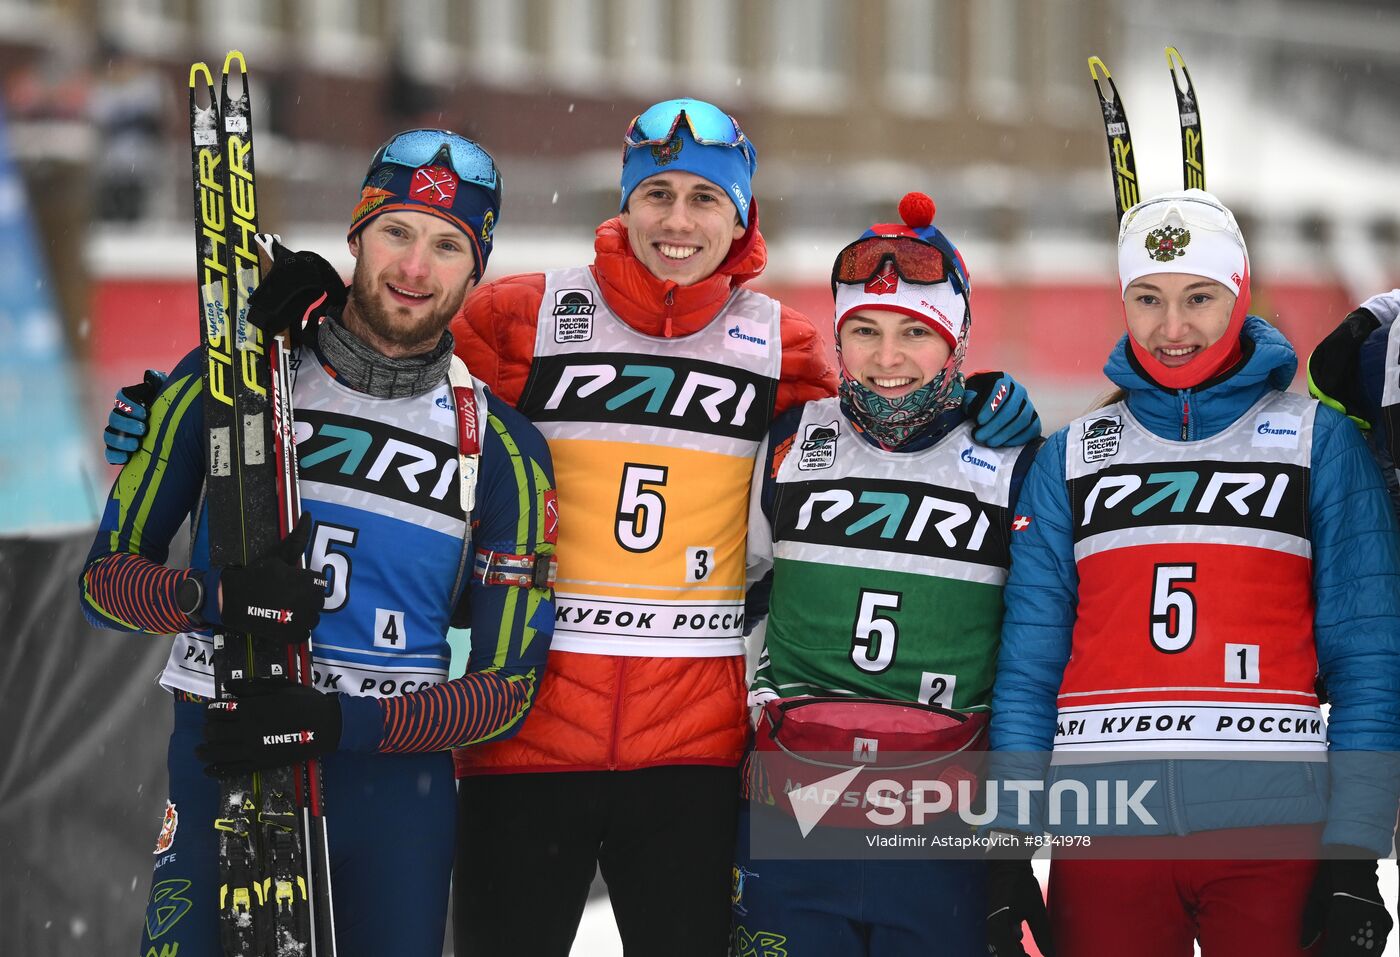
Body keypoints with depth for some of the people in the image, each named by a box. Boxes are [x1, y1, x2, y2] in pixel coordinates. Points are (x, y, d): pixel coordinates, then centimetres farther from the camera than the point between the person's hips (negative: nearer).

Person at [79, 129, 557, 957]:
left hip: (394, 773, 1)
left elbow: (507, 687, 0)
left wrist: (344, 723, -17)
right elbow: (107, 575, 3)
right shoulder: (225, 383, 2)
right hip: (221, 757, -1)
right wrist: (215, 598, -19)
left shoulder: (502, 449, 3)